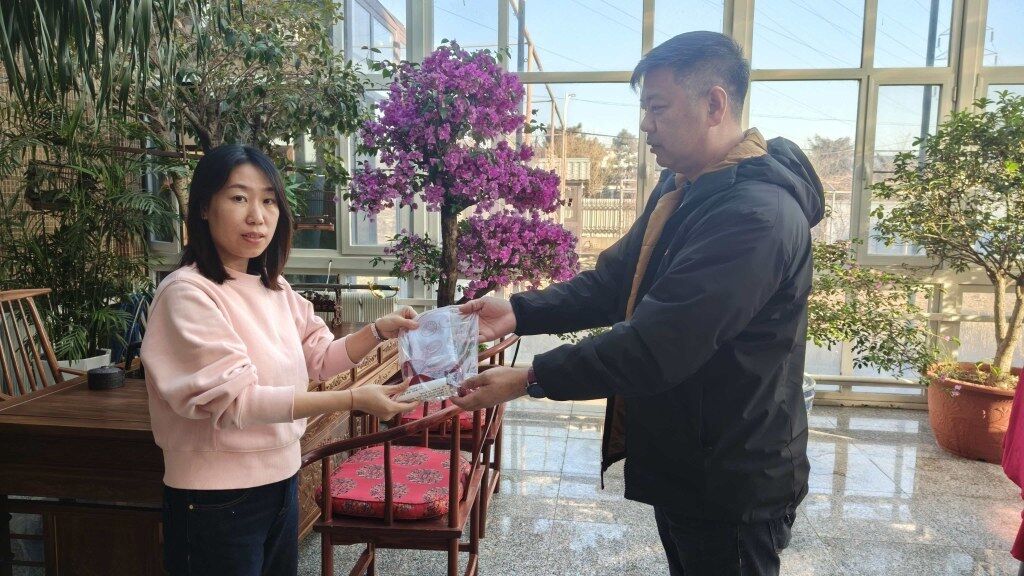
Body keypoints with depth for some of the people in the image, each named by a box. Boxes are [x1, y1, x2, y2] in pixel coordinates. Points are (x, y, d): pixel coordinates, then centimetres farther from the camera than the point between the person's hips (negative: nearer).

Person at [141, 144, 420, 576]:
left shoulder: (274, 289, 6)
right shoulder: (188, 293, -19)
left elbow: (318, 357, 10)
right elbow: (235, 400, -25)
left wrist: (379, 331, -7)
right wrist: (353, 400, -29)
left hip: (280, 480, 7)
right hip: (217, 499, -7)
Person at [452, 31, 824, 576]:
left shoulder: (757, 216, -28)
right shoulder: (678, 188, 6)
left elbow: (656, 346, -31)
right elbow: (613, 283, 6)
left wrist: (530, 379, -25)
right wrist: (519, 312, -7)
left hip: (732, 485, -9)